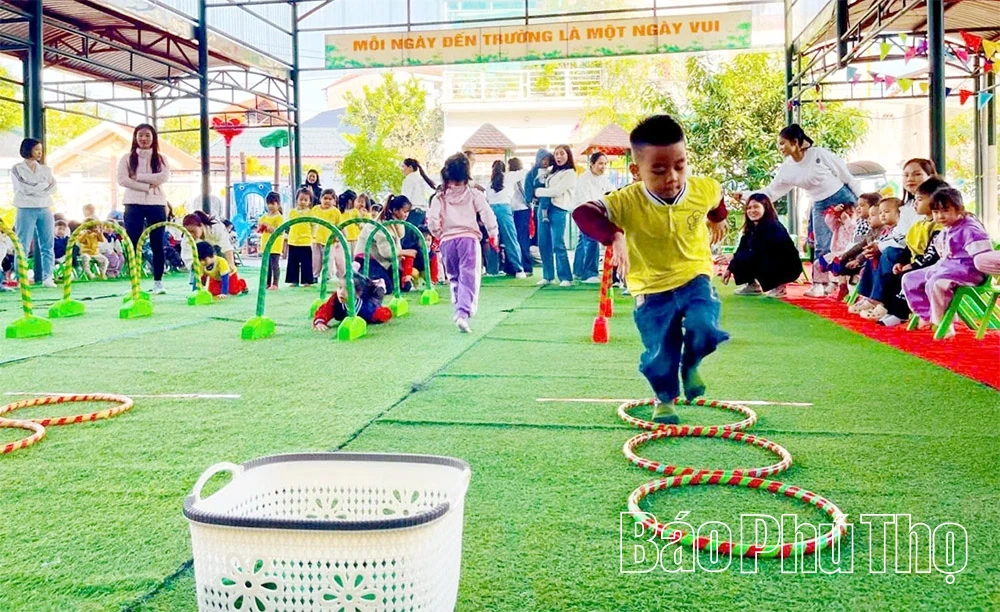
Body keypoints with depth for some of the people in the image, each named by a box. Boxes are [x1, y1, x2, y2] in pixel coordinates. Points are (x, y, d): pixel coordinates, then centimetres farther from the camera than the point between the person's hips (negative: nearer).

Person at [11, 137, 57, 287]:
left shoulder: (45, 170, 15)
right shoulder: (17, 169, 4)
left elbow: (53, 188, 2)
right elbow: (24, 188, -9)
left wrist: (34, 189, -10)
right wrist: (44, 185, -3)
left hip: (45, 210, 4)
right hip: (26, 210, -4)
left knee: (47, 246, 0)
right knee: (23, 246, -4)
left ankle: (47, 278, 2)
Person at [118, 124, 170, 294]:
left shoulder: (160, 159, 9)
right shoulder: (128, 158, 8)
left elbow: (164, 177, -9)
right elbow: (122, 180, -6)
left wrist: (138, 177, -11)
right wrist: (148, 186, -12)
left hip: (156, 204, 0)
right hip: (134, 205, 0)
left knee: (157, 244, 2)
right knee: (133, 245, -1)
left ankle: (158, 282, 7)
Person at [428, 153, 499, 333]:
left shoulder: (440, 198, 3)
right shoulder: (474, 194, 1)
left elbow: (432, 221, -6)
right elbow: (487, 215, -6)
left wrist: (438, 235, 13)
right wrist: (493, 234, 6)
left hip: (447, 240, 2)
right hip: (469, 238, -2)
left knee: (454, 278, 19)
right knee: (468, 278, -6)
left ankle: (460, 310, 23)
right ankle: (463, 313, -22)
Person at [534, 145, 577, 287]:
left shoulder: (570, 173, -3)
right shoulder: (553, 171, 20)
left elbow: (557, 191, -11)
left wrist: (538, 191, -3)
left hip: (558, 210, -7)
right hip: (544, 208, 7)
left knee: (558, 245, -11)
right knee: (543, 244, 6)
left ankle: (566, 278, -7)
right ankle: (548, 276, 14)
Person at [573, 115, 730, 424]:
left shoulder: (705, 189, -14)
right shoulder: (627, 202, -25)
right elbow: (583, 212, -38)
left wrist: (718, 220, 32)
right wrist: (614, 237, -53)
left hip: (694, 277, 2)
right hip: (652, 289, -1)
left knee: (703, 328, -22)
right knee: (659, 353, 3)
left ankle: (690, 365, 14)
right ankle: (665, 398, 35)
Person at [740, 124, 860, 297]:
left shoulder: (819, 154, -16)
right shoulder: (787, 169, -3)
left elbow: (845, 174, -10)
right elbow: (771, 192, 2)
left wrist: (860, 198, -6)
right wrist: (745, 195, -7)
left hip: (842, 198, -4)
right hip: (821, 206, 4)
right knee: (822, 247, 1)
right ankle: (819, 284, 8)